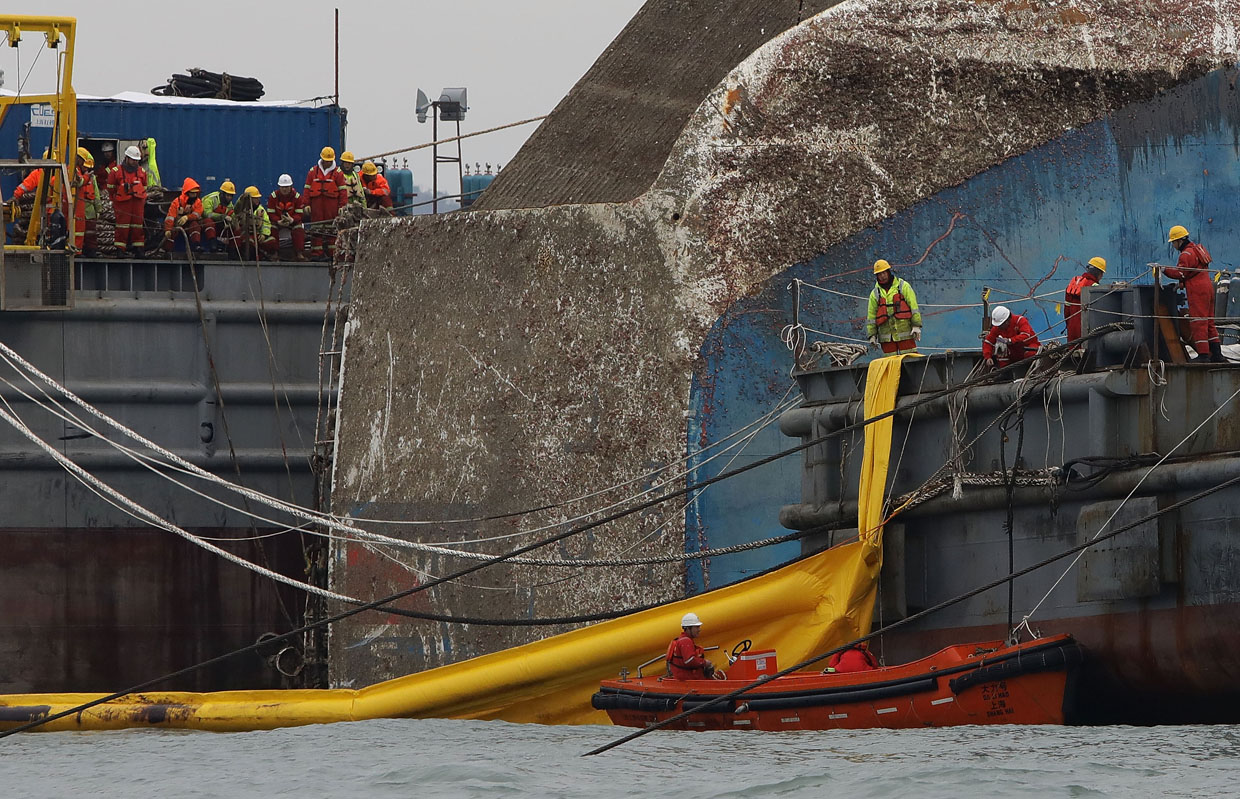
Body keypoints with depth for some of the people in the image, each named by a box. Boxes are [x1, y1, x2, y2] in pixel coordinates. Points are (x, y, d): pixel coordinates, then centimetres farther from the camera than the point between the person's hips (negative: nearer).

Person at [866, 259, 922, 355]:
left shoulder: (903, 286, 5)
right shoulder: (875, 293, 13)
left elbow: (914, 306, 0)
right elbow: (871, 316, 14)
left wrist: (916, 325, -8)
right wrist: (872, 335, 8)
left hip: (905, 332, -3)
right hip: (886, 335, 3)